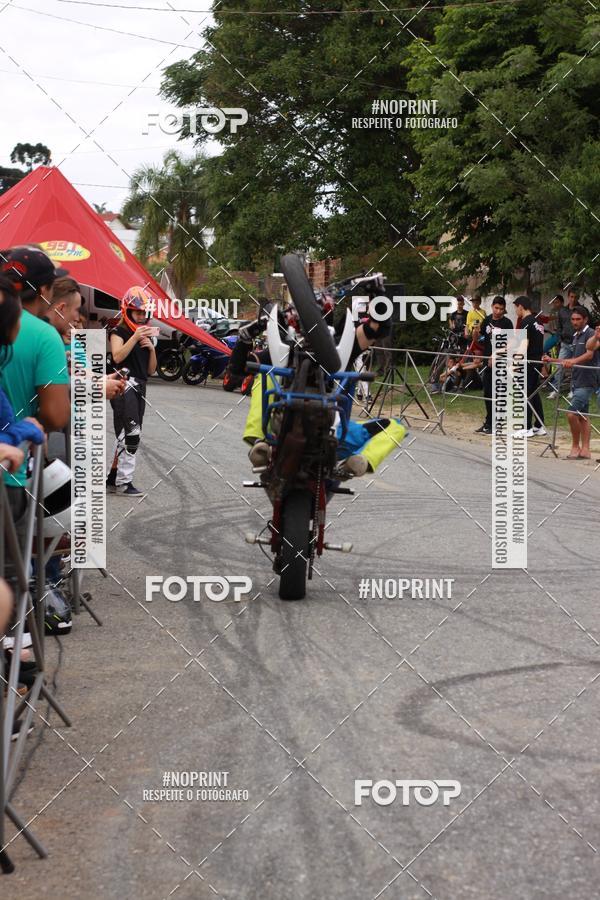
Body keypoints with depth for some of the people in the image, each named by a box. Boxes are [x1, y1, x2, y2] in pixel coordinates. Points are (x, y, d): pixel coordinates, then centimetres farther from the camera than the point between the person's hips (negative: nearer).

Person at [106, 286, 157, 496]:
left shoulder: (146, 335, 20)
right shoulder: (119, 333, -2)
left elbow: (151, 370, 18)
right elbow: (117, 357, -20)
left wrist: (151, 349, 2)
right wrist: (135, 338, -25)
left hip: (139, 388, 8)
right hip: (124, 386, -8)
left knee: (126, 437, 11)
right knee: (130, 435, -15)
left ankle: (113, 479, 18)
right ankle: (124, 482, -13)